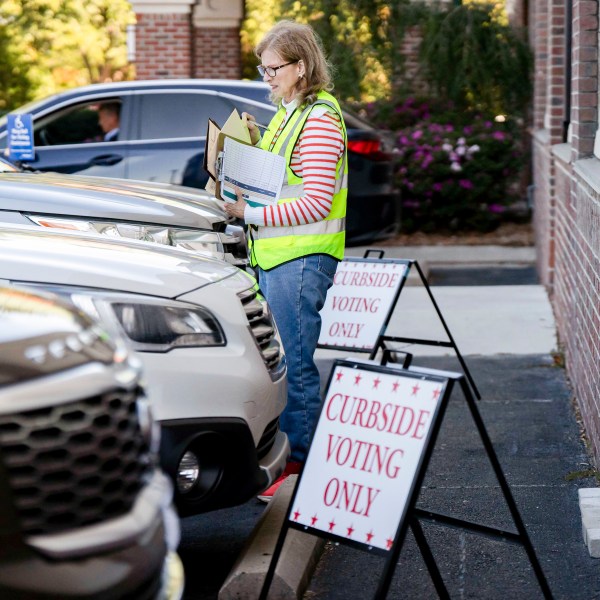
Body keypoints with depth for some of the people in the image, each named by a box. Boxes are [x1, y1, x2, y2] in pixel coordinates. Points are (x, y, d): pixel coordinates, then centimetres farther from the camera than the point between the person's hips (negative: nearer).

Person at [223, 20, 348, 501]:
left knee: (295, 365, -4)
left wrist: (251, 214, -18)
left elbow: (316, 202, -20)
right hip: (274, 254, 10)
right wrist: (254, 144, 10)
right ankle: (277, 456, 22)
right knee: (278, 361, 13)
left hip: (302, 258, -10)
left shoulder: (320, 119, -13)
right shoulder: (288, 113, 16)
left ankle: (298, 466, 3)